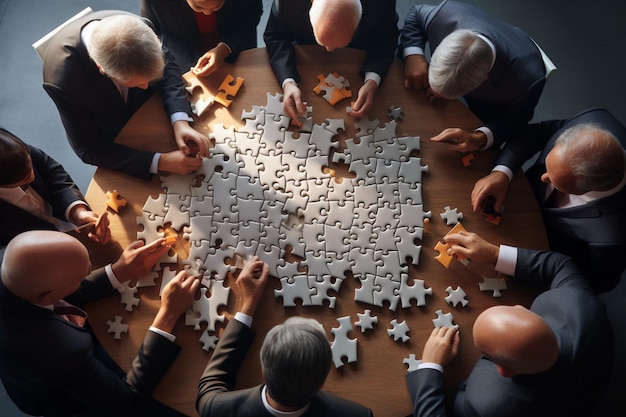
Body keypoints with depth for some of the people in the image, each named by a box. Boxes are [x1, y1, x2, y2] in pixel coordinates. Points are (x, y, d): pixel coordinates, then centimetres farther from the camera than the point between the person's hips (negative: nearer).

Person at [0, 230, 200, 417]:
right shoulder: (60, 351, -48)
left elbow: (60, 296, -9)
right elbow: (128, 400, -32)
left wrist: (119, 273, -17)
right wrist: (168, 313, -34)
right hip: (62, 401, -5)